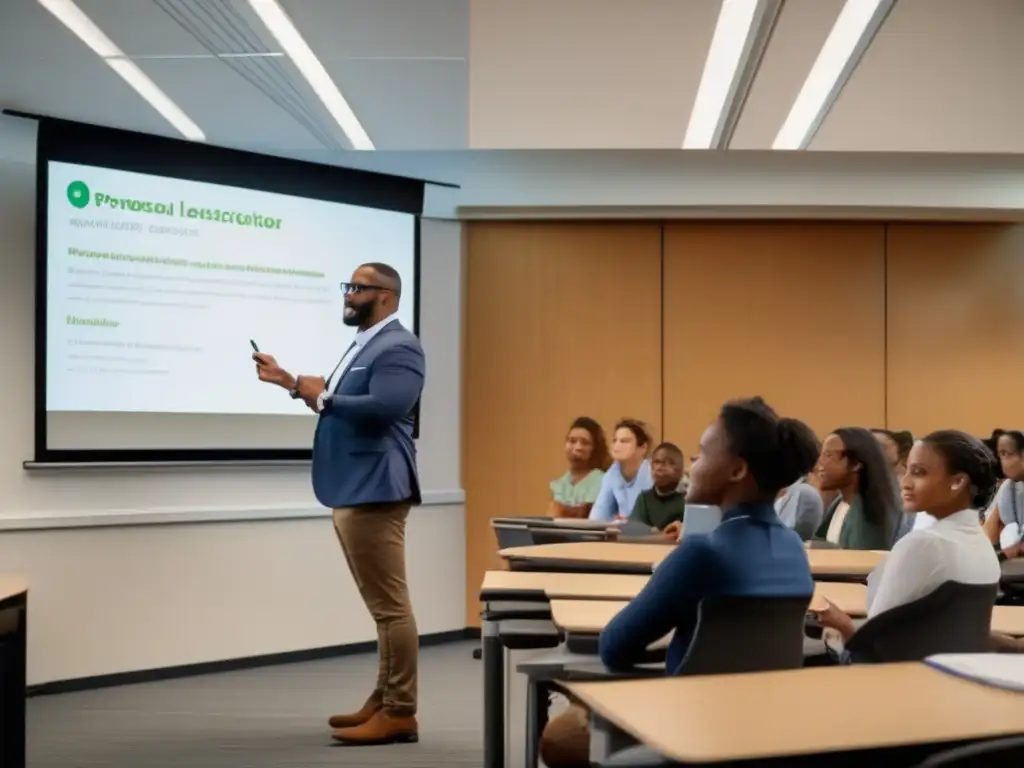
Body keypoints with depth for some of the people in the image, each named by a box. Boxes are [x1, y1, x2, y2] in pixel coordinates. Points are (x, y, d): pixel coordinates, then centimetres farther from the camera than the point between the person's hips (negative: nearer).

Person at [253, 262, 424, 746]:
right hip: (352, 492, 11)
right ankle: (384, 701, 24)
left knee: (390, 606, -7)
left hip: (374, 491, -11)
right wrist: (289, 381, 16)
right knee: (382, 606, 16)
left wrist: (322, 397, -14)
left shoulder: (398, 347, -11)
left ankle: (400, 714, -2)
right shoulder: (364, 345, 22)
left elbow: (383, 407, -25)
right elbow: (338, 402, 23)